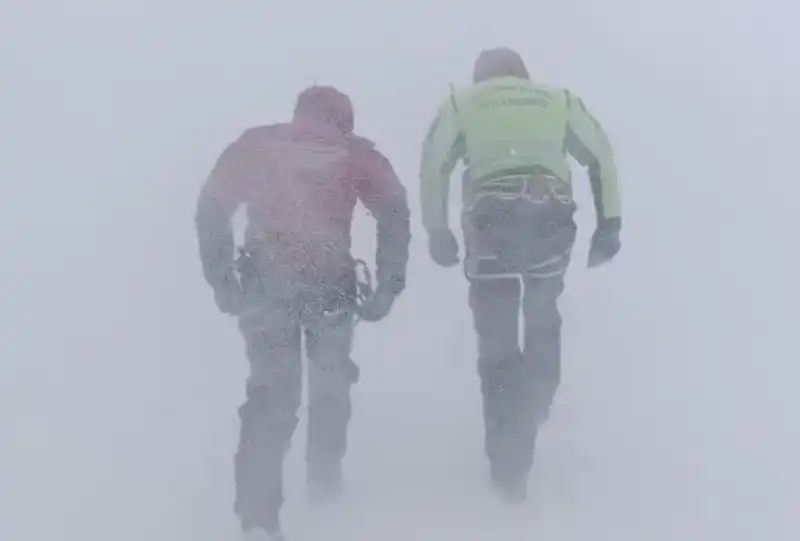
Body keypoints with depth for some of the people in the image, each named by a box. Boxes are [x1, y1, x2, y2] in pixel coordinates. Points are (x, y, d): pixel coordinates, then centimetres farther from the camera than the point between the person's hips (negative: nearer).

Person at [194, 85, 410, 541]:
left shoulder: (255, 144, 13)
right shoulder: (356, 153, 9)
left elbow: (211, 208, 6)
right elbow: (396, 214, -2)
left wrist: (222, 281, 9)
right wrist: (388, 288, -1)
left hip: (265, 283, 1)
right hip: (330, 283, 0)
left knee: (270, 392, 6)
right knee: (331, 381, 25)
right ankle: (325, 477, 38)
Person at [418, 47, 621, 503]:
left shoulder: (462, 102, 21)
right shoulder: (559, 99, 24)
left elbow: (433, 164, 8)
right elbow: (602, 157, 16)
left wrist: (437, 231, 12)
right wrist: (609, 225, 15)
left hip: (491, 222, -1)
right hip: (552, 219, 1)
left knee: (497, 342, 8)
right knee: (544, 318, 29)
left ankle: (510, 467, 10)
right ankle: (535, 407, 34)